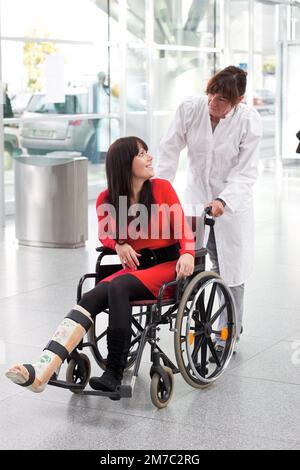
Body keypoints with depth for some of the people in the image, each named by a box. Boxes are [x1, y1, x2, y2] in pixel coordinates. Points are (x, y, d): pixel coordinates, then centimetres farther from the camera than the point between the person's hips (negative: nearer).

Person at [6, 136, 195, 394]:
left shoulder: (162, 188, -1)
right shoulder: (107, 200, 5)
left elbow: (183, 226, -3)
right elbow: (105, 235, 17)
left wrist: (188, 253, -24)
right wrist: (119, 244, -7)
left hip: (169, 265, -3)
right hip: (136, 266, 3)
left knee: (118, 288, -32)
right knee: (93, 296, -25)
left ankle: (114, 374, -32)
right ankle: (43, 370, -42)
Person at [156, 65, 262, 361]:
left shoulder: (249, 120, -18)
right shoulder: (189, 109, -14)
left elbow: (246, 171, -17)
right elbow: (169, 152, -10)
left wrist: (223, 201, -30)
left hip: (232, 202, -2)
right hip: (196, 196, 2)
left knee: (230, 269, 0)